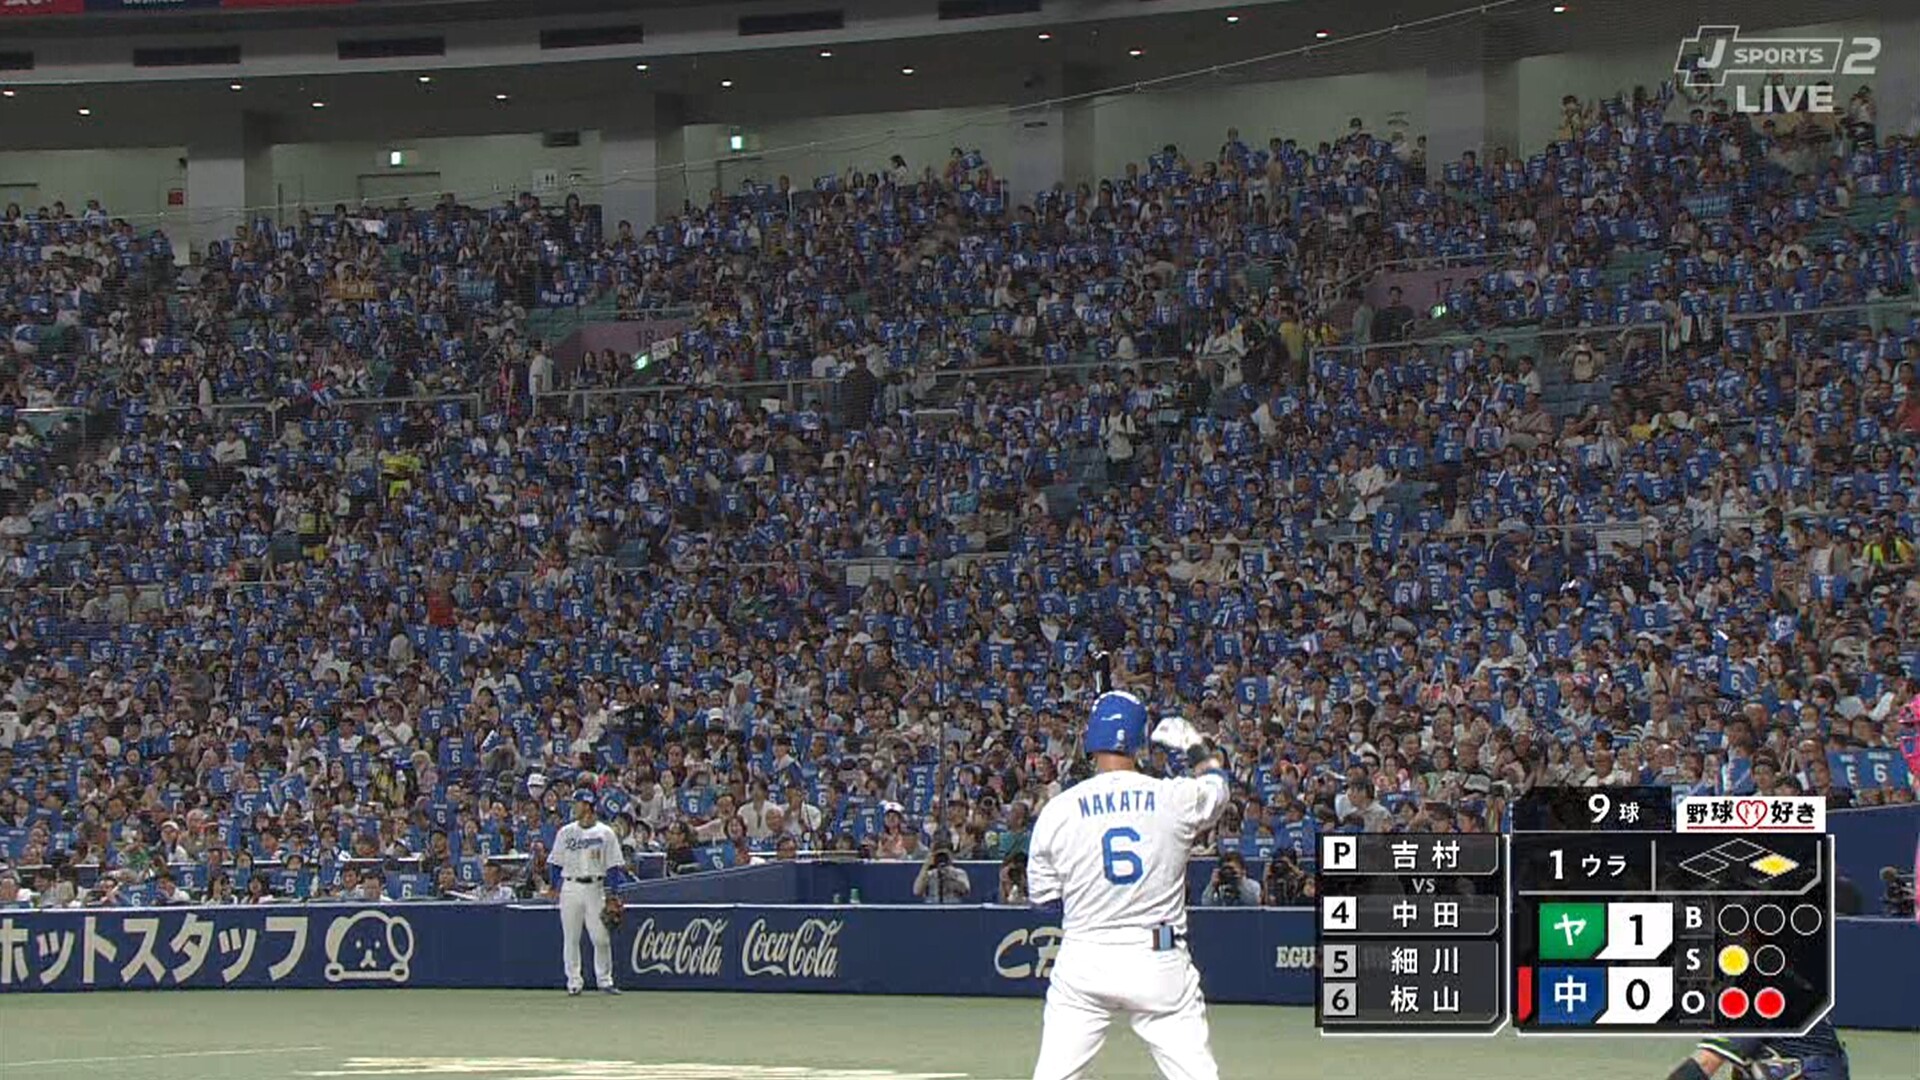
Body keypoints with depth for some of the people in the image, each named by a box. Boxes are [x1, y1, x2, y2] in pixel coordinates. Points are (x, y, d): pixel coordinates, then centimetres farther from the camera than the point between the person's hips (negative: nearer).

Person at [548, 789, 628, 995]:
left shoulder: (605, 833, 3)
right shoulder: (566, 832, 8)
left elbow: (614, 866, 2)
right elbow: (555, 862, 11)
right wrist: (556, 886, 0)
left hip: (595, 887, -2)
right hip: (570, 888, 2)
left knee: (601, 937, -5)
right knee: (570, 938, 1)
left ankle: (605, 980, 3)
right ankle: (574, 981, 7)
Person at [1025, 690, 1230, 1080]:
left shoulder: (1059, 810, -4)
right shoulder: (1176, 798, -4)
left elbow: (1041, 893, 7)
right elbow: (1216, 787, 21)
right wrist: (1195, 746, 39)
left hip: (1083, 963, 0)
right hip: (1160, 962, 0)